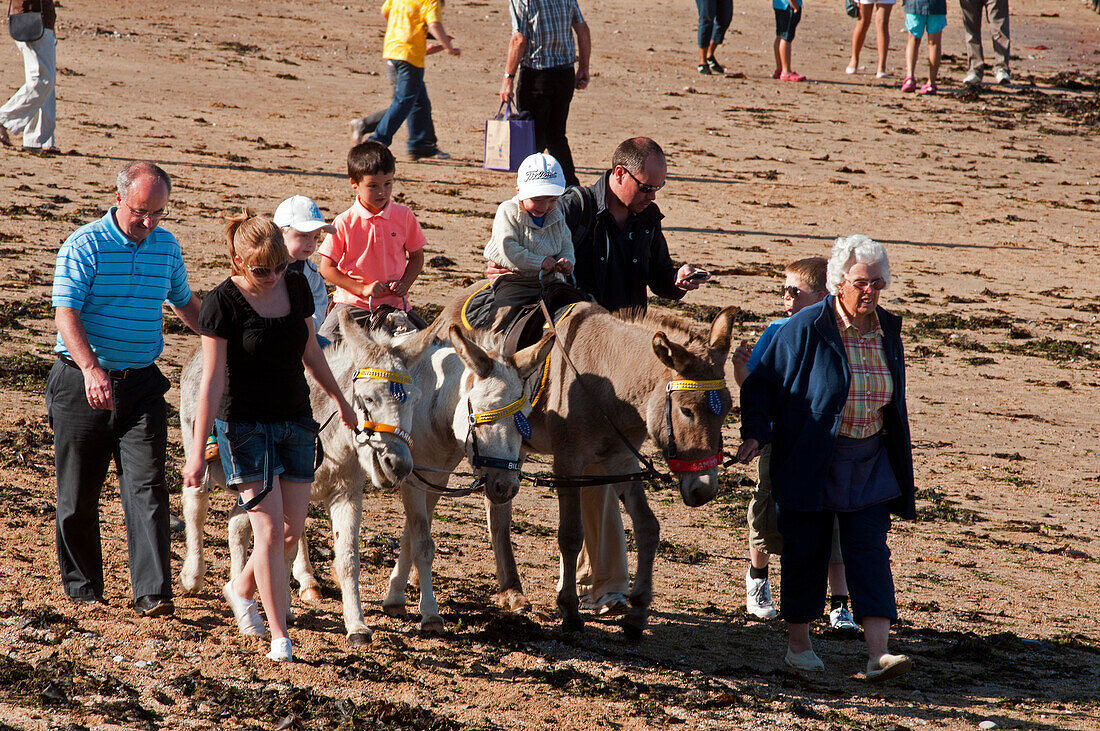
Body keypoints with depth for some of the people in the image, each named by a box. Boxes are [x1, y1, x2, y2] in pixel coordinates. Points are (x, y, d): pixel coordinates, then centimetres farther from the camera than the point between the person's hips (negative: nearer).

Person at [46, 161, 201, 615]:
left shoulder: (167, 246, 8)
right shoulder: (84, 246, -9)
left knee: (147, 488, -8)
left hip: (142, 385, 3)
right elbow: (65, 313, -19)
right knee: (78, 493, 5)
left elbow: (184, 304, 25)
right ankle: (82, 586, 20)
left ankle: (152, 592, -12)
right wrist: (91, 369, -33)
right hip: (81, 384, -3)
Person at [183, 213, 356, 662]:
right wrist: (197, 452, -17)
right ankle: (279, 637, -3)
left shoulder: (296, 287, 1)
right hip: (246, 424, -5)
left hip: (296, 422, 6)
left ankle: (241, 589, 34)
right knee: (269, 528, -10)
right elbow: (211, 382, -15)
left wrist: (340, 400, 28)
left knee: (292, 530, 6)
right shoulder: (223, 304, -15)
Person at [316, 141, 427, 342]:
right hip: (353, 303, -3)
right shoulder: (344, 223, -7)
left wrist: (404, 284, -7)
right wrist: (362, 289, -12)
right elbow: (327, 268, -4)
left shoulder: (404, 216, 0)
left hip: (395, 303, 3)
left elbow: (416, 257, 12)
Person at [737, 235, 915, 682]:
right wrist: (755, 433, -17)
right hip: (810, 467, -4)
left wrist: (898, 465, 16)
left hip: (868, 467, 4)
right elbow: (762, 384, -5)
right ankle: (798, 644, 21)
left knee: (870, 551, -4)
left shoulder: (887, 331, 6)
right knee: (806, 551, 5)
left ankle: (878, 654, -10)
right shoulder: (806, 328, -10)